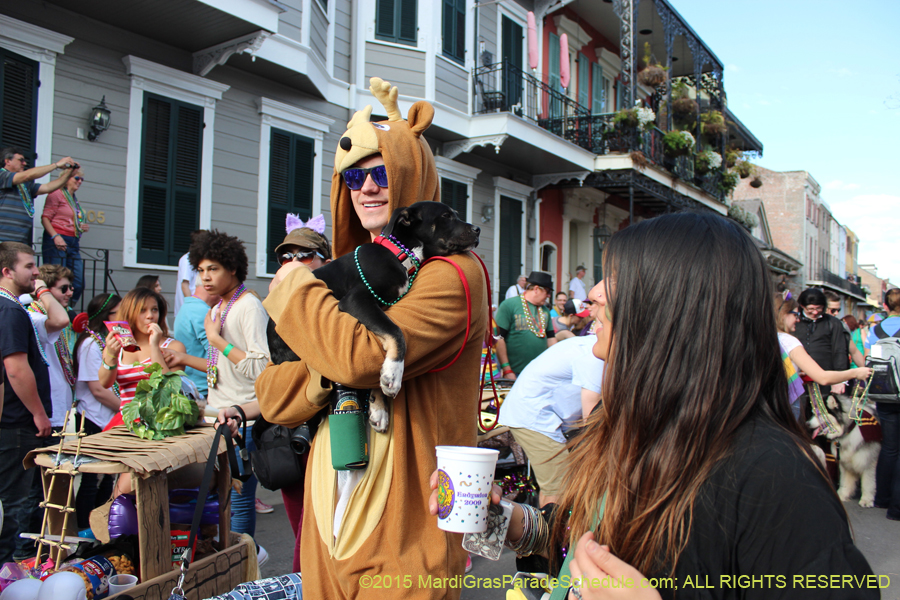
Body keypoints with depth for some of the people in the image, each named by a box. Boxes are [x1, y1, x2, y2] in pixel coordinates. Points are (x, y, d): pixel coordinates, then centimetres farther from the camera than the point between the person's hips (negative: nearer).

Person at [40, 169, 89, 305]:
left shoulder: (75, 200, 21)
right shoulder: (57, 194, -1)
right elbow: (45, 218, -8)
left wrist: (84, 227, 8)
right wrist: (55, 236, -20)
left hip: (73, 244, 8)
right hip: (58, 242, -8)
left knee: (78, 284, -1)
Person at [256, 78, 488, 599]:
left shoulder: (452, 273, -13)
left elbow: (365, 356, -30)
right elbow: (273, 397, 6)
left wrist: (297, 289, -12)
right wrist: (325, 376, -17)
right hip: (329, 519, 7)